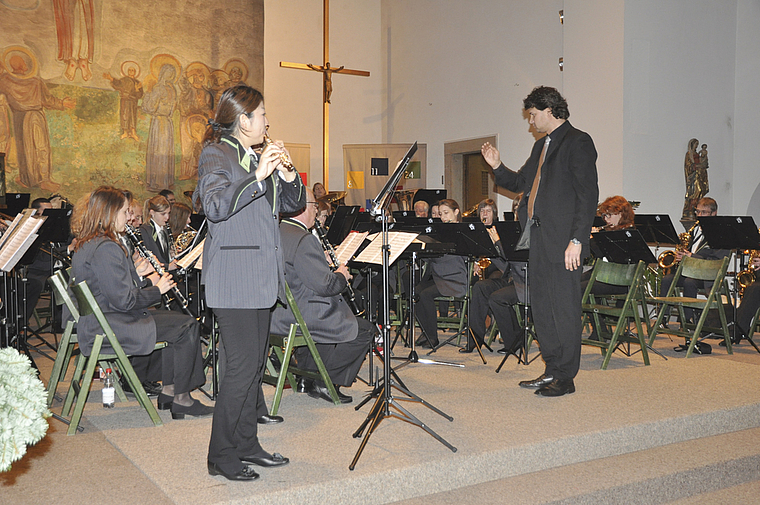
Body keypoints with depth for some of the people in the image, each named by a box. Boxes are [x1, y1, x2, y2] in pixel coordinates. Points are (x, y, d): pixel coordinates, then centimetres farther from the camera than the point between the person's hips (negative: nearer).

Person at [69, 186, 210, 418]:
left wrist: (137, 275, 9)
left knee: (177, 320, 16)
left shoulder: (85, 245, 12)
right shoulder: (106, 248, -21)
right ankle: (179, 397, 3)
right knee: (187, 326, -10)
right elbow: (124, 300, -23)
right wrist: (157, 289, -9)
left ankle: (169, 390, 16)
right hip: (107, 327, -11)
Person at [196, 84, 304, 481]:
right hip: (233, 278, -8)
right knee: (242, 366, -8)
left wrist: (288, 177, 1)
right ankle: (221, 456, 4)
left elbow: (293, 205, 20)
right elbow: (215, 206, -22)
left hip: (261, 277, 9)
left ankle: (246, 444, 23)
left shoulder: (259, 158, 18)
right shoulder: (217, 155, -6)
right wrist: (258, 176, -25)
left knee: (256, 363, 12)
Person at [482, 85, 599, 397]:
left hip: (563, 241, -9)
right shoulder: (541, 146, 20)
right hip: (539, 239, 9)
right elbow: (520, 183, 27)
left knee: (564, 307, -2)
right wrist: (497, 167, 9)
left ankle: (565, 378, 7)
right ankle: (552, 371, 23)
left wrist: (577, 240, -19)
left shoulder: (577, 143, -8)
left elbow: (588, 194, -14)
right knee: (542, 307, 13)